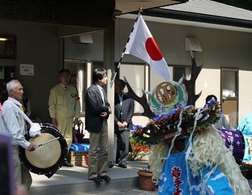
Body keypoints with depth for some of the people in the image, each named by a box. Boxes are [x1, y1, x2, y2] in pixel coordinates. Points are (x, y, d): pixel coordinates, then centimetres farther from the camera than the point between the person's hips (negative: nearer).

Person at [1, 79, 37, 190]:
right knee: (15, 185, -4)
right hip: (12, 148, -10)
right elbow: (13, 131, -22)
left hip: (19, 147, 10)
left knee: (26, 180, 14)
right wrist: (26, 144, -24)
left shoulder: (16, 105, 16)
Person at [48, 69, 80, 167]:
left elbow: (77, 104, 14)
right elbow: (52, 105, -2)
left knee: (68, 138, 4)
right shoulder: (55, 90, 0)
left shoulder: (73, 89, 12)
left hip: (70, 118, 4)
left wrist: (76, 117, 8)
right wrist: (53, 119, -8)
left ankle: (64, 158, 12)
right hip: (59, 118, -4)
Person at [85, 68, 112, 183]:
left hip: (103, 123, 8)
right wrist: (107, 109, -8)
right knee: (94, 150, 0)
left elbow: (106, 105, 11)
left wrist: (107, 112, -11)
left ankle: (102, 172, 19)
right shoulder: (91, 91, -15)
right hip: (95, 123, -8)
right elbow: (94, 108, -23)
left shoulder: (102, 90, 11)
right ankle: (92, 174, 8)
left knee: (105, 150, 11)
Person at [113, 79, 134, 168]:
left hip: (125, 125, 2)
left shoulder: (129, 98, 6)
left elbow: (131, 111, 5)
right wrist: (117, 122, -10)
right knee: (113, 144, -1)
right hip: (114, 125, -2)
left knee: (125, 144, 1)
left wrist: (126, 122, -6)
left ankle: (122, 161, 10)